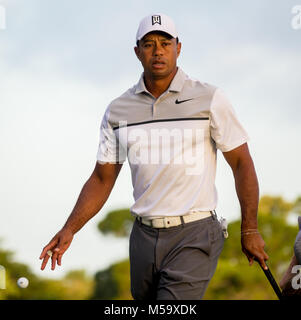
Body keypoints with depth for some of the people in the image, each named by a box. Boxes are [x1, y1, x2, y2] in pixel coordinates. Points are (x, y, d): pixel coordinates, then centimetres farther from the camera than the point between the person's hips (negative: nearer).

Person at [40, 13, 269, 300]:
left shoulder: (210, 99, -2)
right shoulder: (118, 110, 8)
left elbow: (241, 163, 1)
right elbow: (102, 178, 11)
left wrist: (249, 230, -4)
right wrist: (69, 230, -1)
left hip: (194, 235, -4)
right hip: (143, 235, 4)